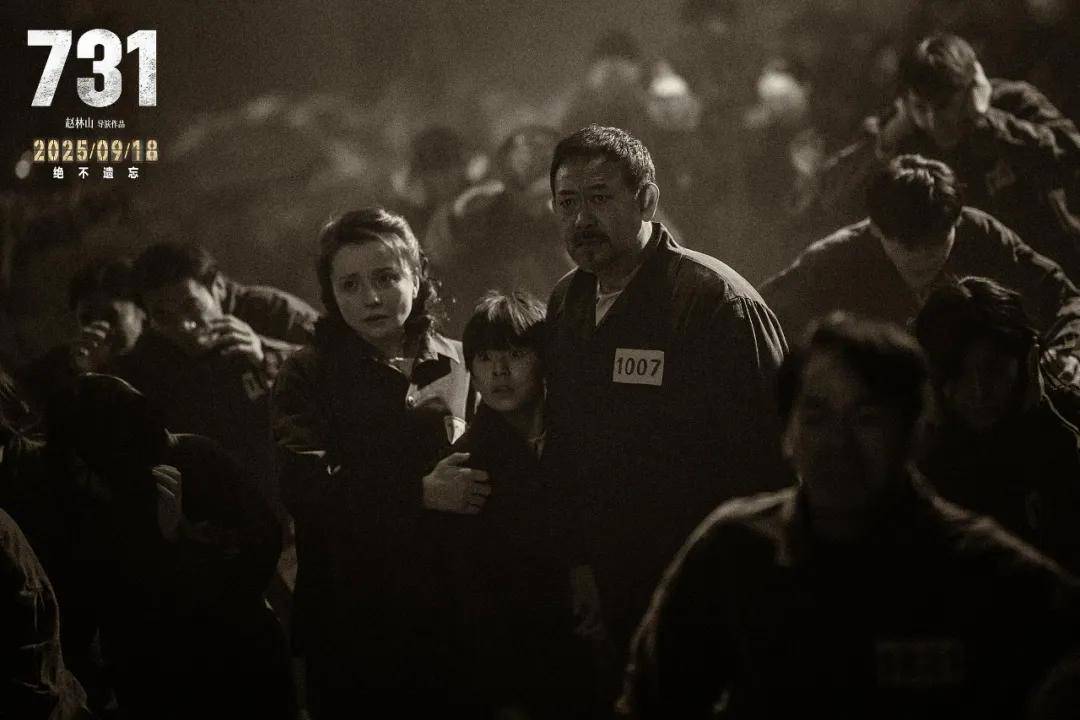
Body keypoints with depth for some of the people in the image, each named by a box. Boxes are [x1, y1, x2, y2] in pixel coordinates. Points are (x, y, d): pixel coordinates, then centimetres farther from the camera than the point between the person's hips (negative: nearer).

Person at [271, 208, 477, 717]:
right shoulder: (309, 375, 3)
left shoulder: (463, 366, 8)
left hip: (449, 618, 1)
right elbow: (305, 487, -13)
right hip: (348, 628, -1)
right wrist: (420, 493, -18)